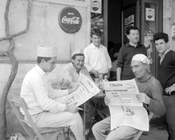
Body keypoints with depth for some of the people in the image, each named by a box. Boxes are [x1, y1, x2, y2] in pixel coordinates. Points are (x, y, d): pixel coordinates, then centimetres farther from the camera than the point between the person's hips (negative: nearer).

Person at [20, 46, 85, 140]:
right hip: (36, 117, -10)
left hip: (40, 110, 10)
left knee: (72, 109, 15)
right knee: (74, 117, -15)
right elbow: (46, 104, -28)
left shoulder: (40, 73, 7)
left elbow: (51, 93, 15)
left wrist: (69, 91, 8)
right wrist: (67, 107, -21)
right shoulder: (36, 77, -25)